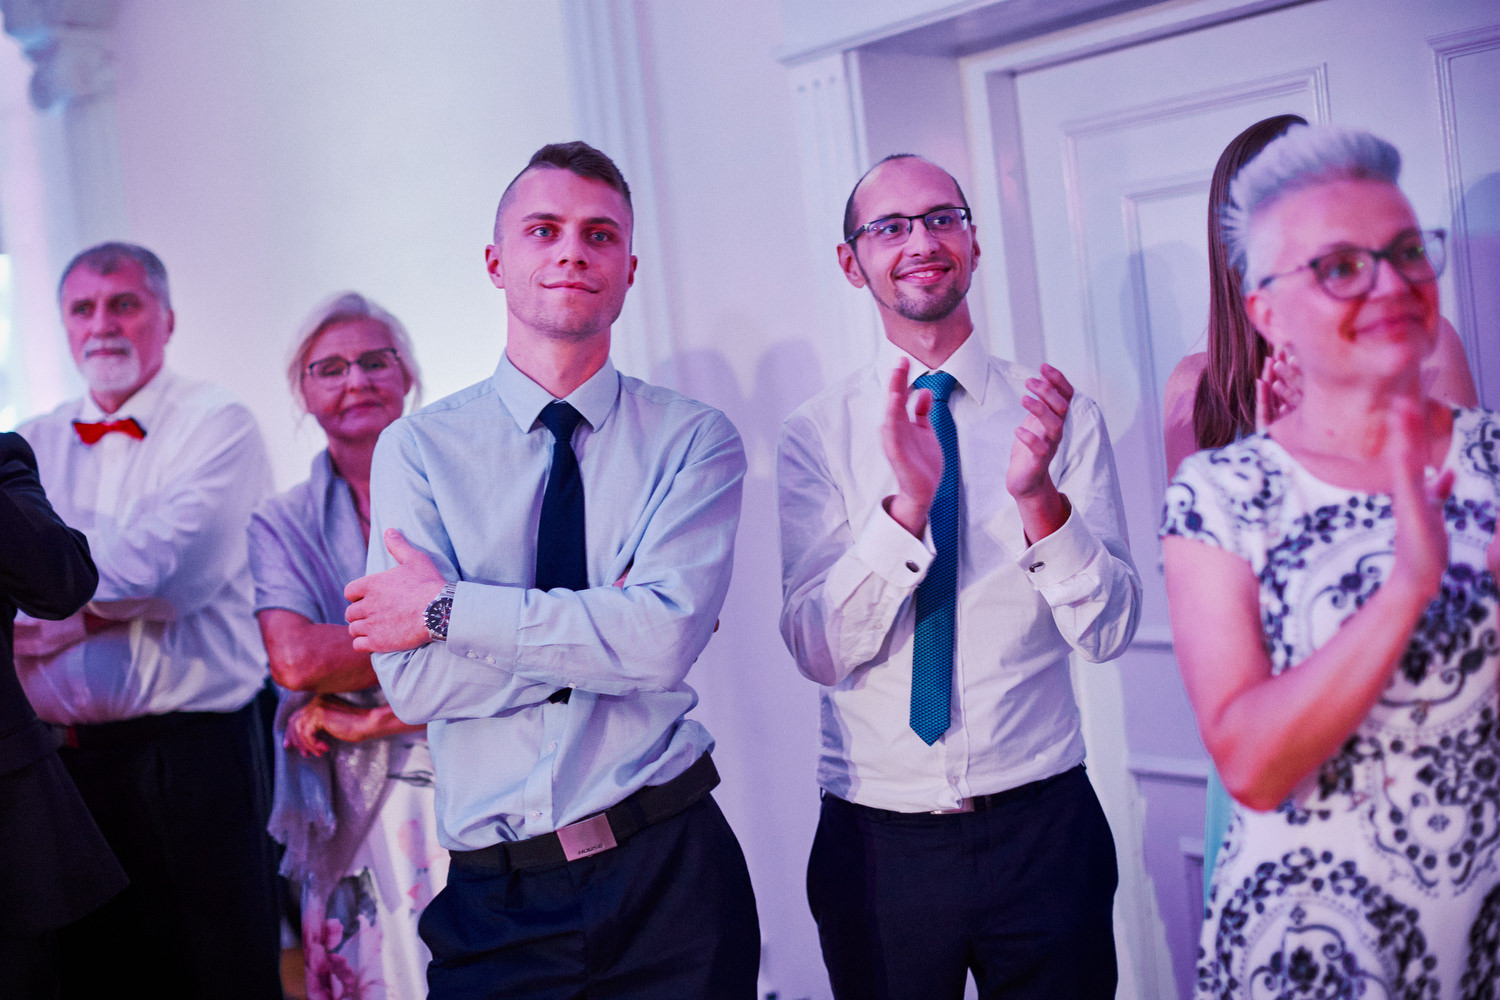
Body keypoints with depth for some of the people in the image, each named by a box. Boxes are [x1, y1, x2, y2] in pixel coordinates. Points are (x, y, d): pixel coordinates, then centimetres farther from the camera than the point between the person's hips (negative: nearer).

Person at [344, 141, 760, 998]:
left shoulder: (694, 438, -1)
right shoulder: (419, 447, 1)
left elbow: (668, 636, -17)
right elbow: (415, 679, -10)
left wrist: (453, 608, -13)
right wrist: (613, 628, -14)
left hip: (671, 871, 0)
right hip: (497, 896, 1)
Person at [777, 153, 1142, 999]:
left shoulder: (1063, 415, -3)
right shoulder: (816, 435, -3)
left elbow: (1109, 632, -8)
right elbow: (818, 651, -12)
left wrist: (1038, 497, -25)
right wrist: (908, 502, -25)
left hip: (1043, 829, 0)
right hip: (877, 841, 0)